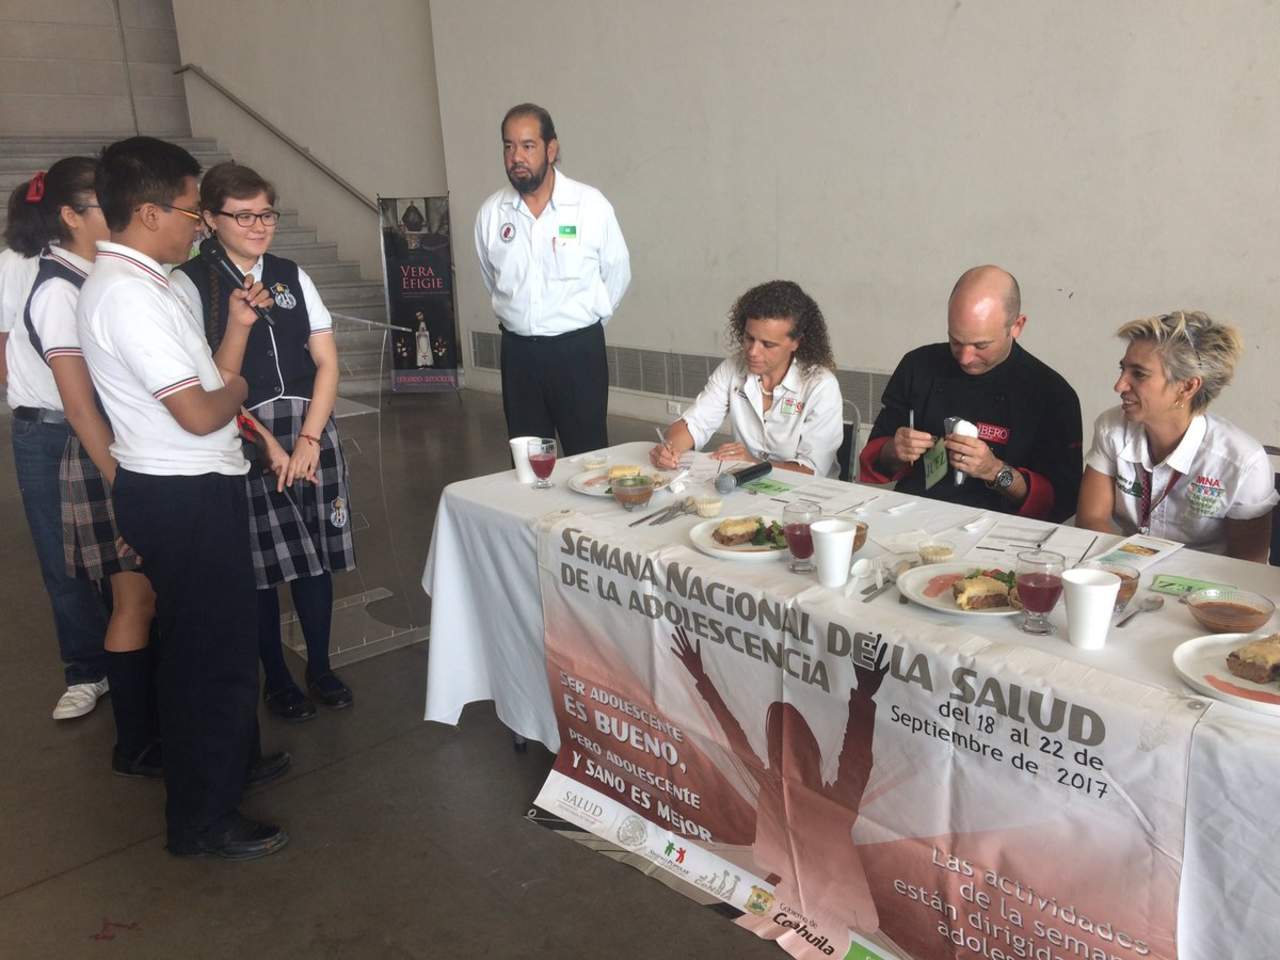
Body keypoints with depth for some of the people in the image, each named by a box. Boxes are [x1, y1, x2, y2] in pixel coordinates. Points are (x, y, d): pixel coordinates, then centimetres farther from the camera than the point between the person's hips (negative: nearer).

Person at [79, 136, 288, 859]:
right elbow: (200, 413, -25)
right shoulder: (128, 293, -20)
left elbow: (207, 382, 13)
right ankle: (204, 820, 18)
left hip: (191, 492, 10)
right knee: (212, 652, 2)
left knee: (224, 641, 24)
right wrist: (236, 389, -5)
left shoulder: (142, 284, 11)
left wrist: (238, 325, 5)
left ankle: (234, 761, 44)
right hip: (184, 499, -10)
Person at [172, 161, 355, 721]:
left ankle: (320, 668, 26)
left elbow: (327, 363, 5)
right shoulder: (189, 284, -3)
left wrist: (308, 440, -6)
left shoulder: (292, 276, 9)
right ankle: (275, 680, 23)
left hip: (309, 430, 4)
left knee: (316, 554, 9)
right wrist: (266, 442, -13)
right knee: (261, 562, 5)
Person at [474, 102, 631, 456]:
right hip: (517, 351, 3)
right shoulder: (490, 212, 0)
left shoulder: (591, 204, -9)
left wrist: (582, 323, 10)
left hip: (577, 350, -3)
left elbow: (616, 274, 3)